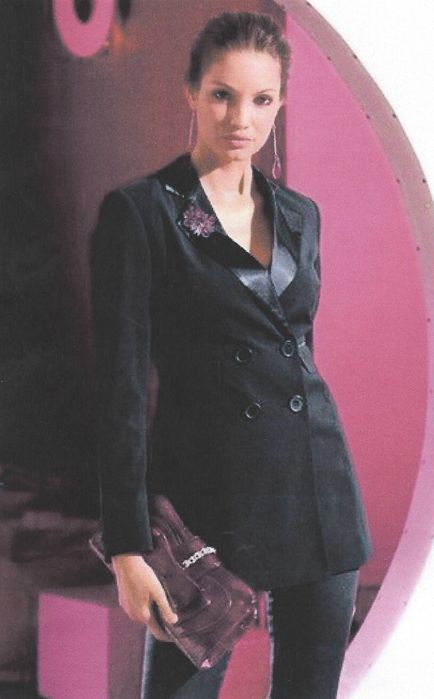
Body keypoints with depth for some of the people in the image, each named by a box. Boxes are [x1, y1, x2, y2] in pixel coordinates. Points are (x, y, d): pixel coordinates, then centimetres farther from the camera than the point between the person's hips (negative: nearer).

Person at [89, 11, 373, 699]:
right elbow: (122, 387, -11)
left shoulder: (299, 213, 12)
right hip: (211, 489, -5)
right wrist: (128, 547, -15)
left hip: (317, 485, 6)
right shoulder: (140, 211, -6)